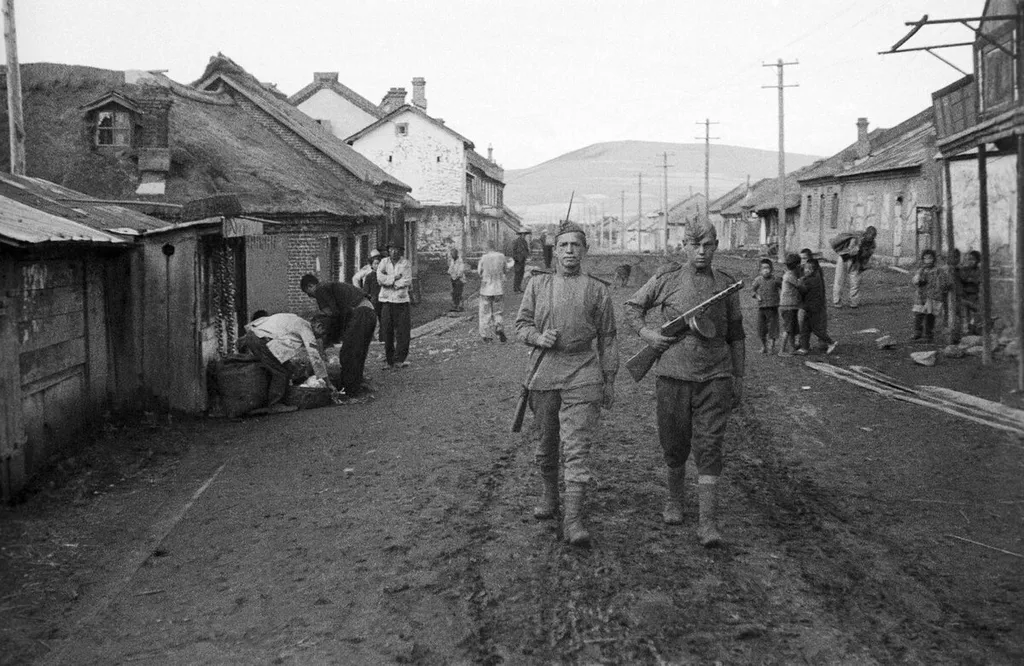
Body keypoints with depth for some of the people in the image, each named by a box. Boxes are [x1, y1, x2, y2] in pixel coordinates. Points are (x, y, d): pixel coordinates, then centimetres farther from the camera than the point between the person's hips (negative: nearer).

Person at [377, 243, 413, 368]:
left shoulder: (406, 263, 3)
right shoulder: (384, 262, 9)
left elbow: (407, 281, -9)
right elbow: (380, 277, -6)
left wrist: (388, 281, -8)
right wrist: (395, 278, -12)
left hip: (401, 300, -1)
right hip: (386, 300, 1)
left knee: (404, 329, -6)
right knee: (387, 330, 2)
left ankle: (399, 359, -2)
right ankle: (389, 359, 10)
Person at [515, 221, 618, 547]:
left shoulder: (598, 290, 5)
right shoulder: (538, 284, 9)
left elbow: (607, 339, 7)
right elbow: (521, 323, 12)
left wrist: (610, 381, 6)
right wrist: (538, 337, -10)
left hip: (583, 376, -2)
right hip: (543, 374, 3)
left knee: (577, 447, -9)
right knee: (545, 444, 14)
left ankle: (573, 519, -11)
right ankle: (549, 497, 35)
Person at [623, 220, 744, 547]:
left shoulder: (726, 284, 5)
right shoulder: (667, 278, 0)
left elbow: (736, 335, 13)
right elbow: (633, 307, 12)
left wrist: (739, 379, 12)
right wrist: (645, 332, -6)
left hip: (715, 377, 0)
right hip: (673, 375, 0)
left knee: (709, 448, -5)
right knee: (675, 446, 10)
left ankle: (708, 521, -4)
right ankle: (674, 499, 35)